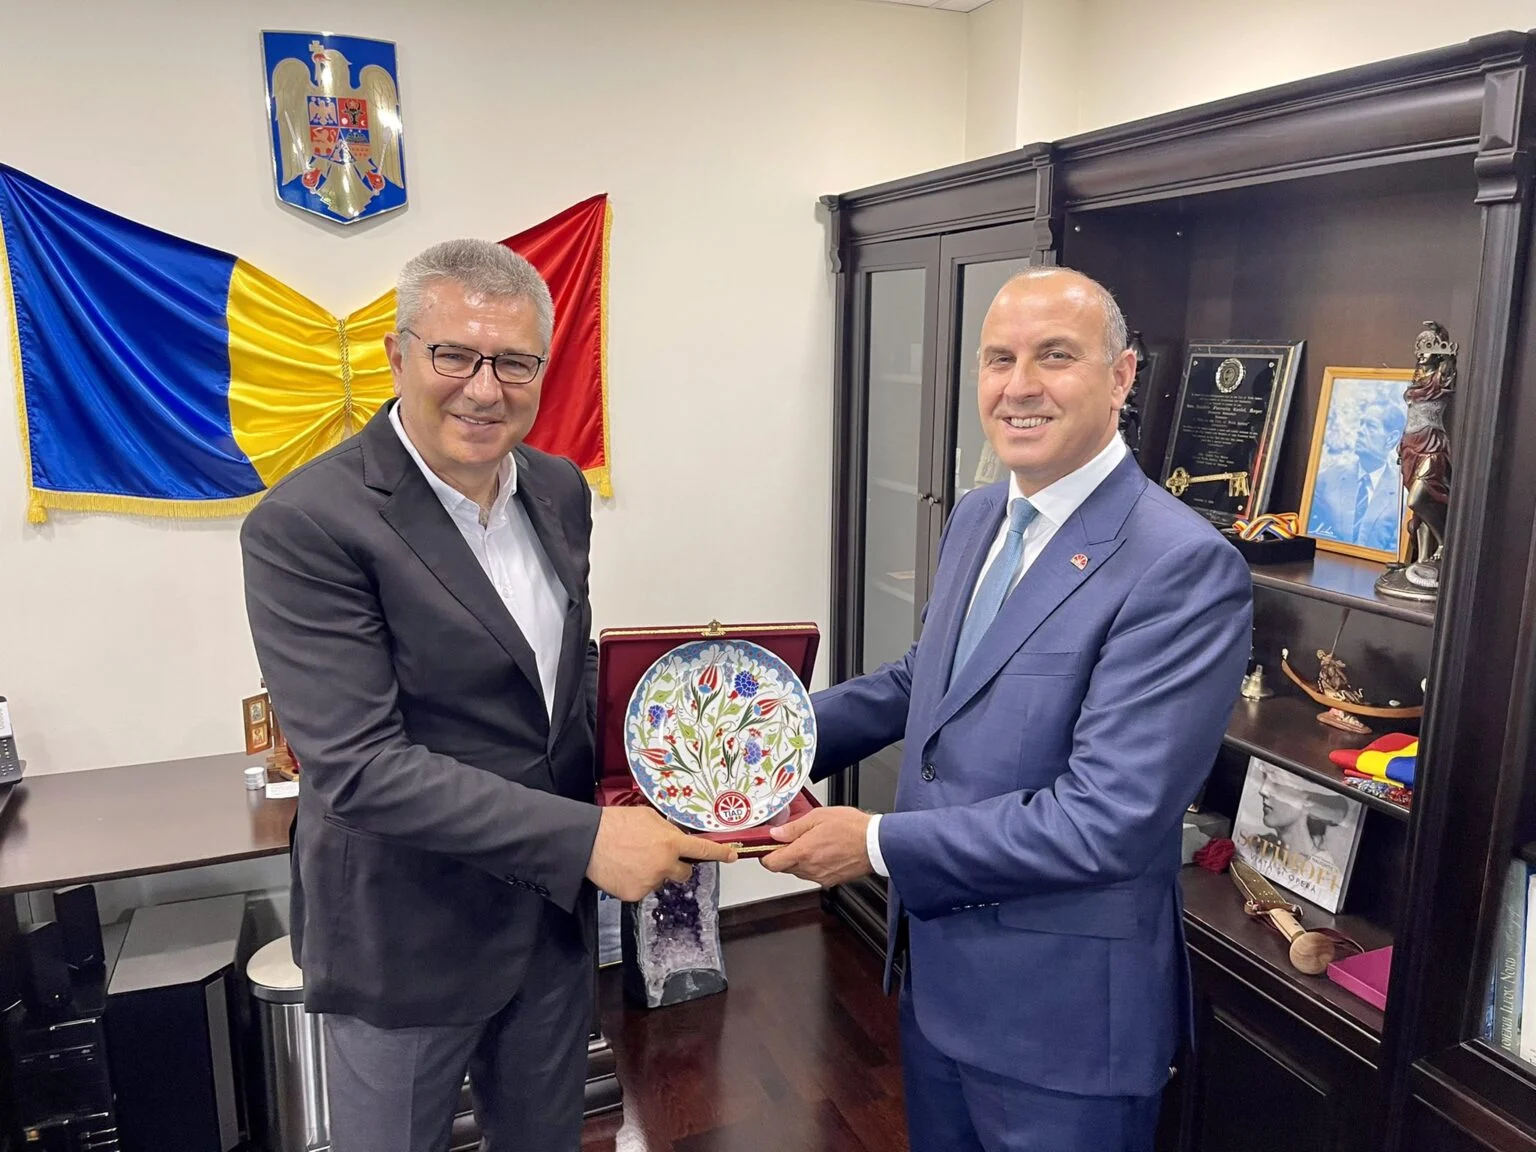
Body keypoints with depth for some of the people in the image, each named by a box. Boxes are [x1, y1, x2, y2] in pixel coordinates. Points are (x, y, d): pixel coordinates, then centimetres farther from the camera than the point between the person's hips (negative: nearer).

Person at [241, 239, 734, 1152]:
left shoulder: (560, 490, 0)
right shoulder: (307, 527, -22)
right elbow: (358, 767, -26)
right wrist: (585, 837, -28)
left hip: (555, 913, 6)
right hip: (411, 937, -5)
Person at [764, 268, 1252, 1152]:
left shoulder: (1185, 568, -24)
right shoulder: (976, 518, 3)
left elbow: (1109, 820, -28)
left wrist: (879, 843, -23)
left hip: (1064, 1010, -7)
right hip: (938, 967, 7)